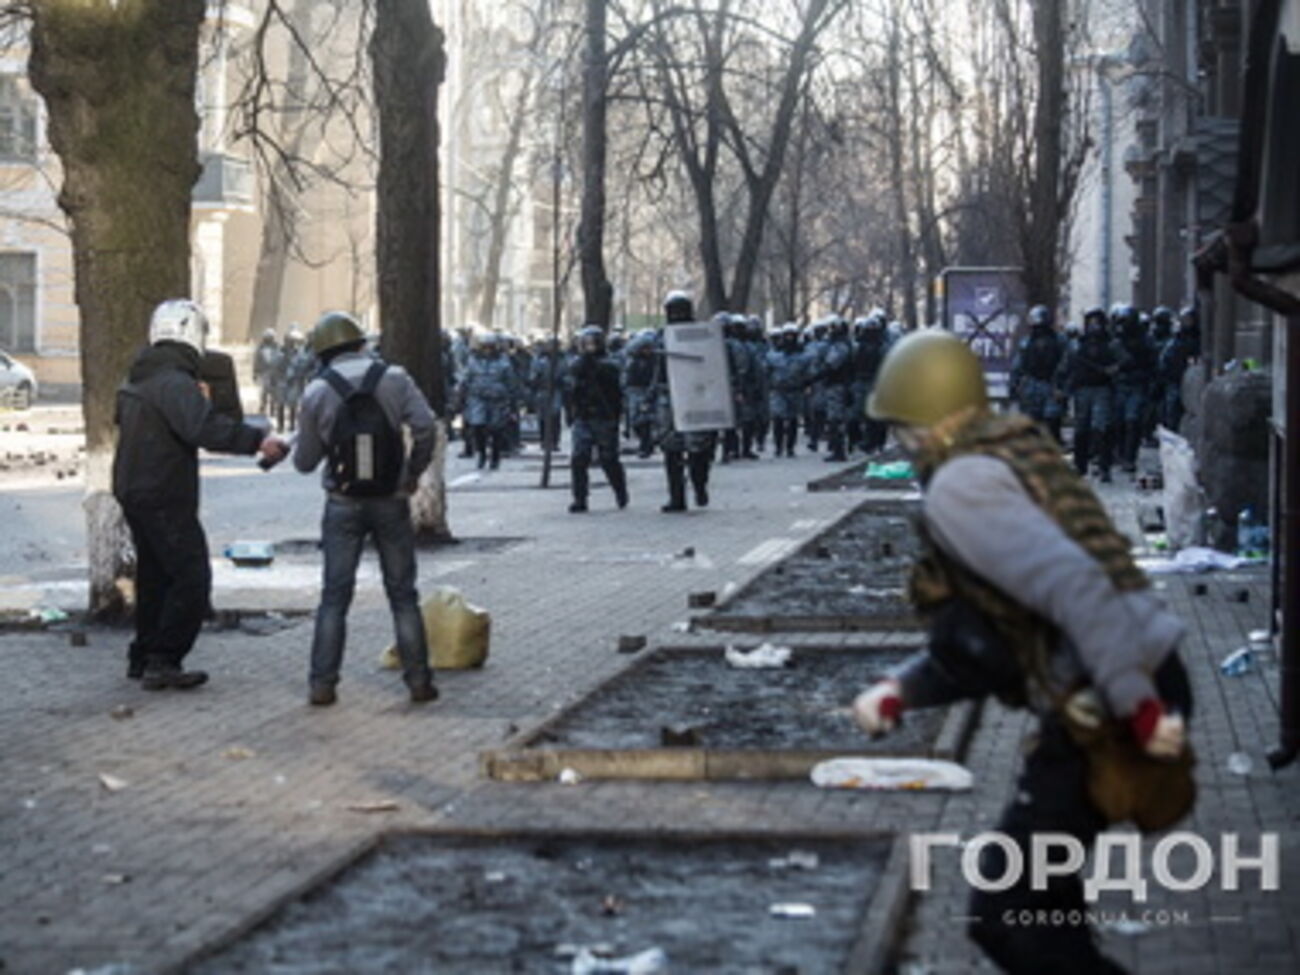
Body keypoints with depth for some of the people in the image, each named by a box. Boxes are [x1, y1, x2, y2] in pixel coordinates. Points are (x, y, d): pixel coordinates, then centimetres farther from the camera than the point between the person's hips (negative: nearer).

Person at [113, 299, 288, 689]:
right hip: (165, 497, -10)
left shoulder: (136, 381, 14)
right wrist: (257, 441, -37)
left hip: (134, 491, 10)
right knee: (192, 578, -8)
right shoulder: (175, 382, -19)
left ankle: (143, 658, 24)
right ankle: (162, 662, -10)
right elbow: (205, 427, -34)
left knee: (154, 576, 18)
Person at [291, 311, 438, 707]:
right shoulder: (393, 379, -4)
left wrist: (298, 444, 23)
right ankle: (419, 681, 8)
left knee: (334, 596, 6)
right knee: (403, 595, 8)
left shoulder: (317, 392, -4)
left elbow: (305, 462, 1)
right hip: (391, 503, 0)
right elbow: (425, 426, -16)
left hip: (343, 506, 0)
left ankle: (322, 684, 3)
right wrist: (414, 473, -2)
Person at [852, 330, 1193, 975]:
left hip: (1107, 719, -10)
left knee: (1004, 916, -4)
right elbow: (989, 641, 20)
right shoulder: (1014, 454, 16)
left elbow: (1074, 587, -26)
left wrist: (1138, 709, -25)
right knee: (1035, 884, 26)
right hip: (1143, 683, 10)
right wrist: (901, 688, 12)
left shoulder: (960, 487, -12)